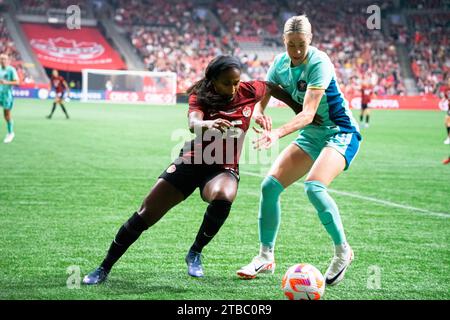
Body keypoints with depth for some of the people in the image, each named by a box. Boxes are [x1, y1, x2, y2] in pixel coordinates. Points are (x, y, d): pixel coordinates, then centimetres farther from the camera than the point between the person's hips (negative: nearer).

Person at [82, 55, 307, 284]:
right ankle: (104, 268, 12)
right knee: (145, 215, -4)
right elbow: (193, 124, -33)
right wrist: (208, 124, -56)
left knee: (222, 199, -36)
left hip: (224, 168, 0)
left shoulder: (248, 92, -7)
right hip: (191, 162, 0)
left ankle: (195, 254, -10)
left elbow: (273, 88, 14)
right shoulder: (200, 96, -12)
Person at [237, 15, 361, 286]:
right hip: (311, 135, 7)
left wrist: (278, 133, -47)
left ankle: (343, 251, -10)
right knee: (270, 185, -7)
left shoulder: (319, 63, -24)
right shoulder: (281, 63, -3)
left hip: (341, 134, -7)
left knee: (314, 186, -31)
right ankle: (266, 257, 6)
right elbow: (262, 99, -3)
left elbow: (308, 113, -32)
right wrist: (259, 116, -27)